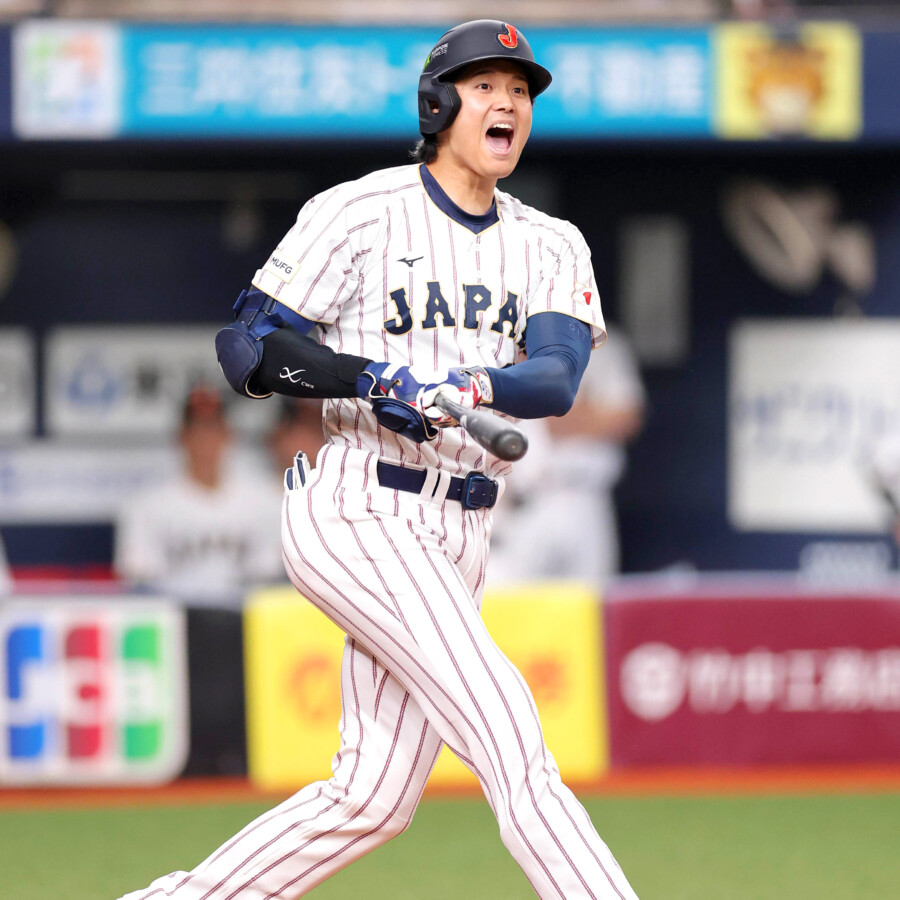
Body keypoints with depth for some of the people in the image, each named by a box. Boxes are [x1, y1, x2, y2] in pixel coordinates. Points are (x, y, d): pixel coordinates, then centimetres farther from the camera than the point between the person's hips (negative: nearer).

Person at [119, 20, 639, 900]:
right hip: (357, 514, -7)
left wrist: (471, 386, -29)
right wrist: (373, 378, -21)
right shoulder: (360, 212, -4)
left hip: (456, 531, 7)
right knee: (508, 738, -17)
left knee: (374, 796, 6)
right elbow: (246, 347, -6)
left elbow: (558, 376, -7)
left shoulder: (552, 248, 10)